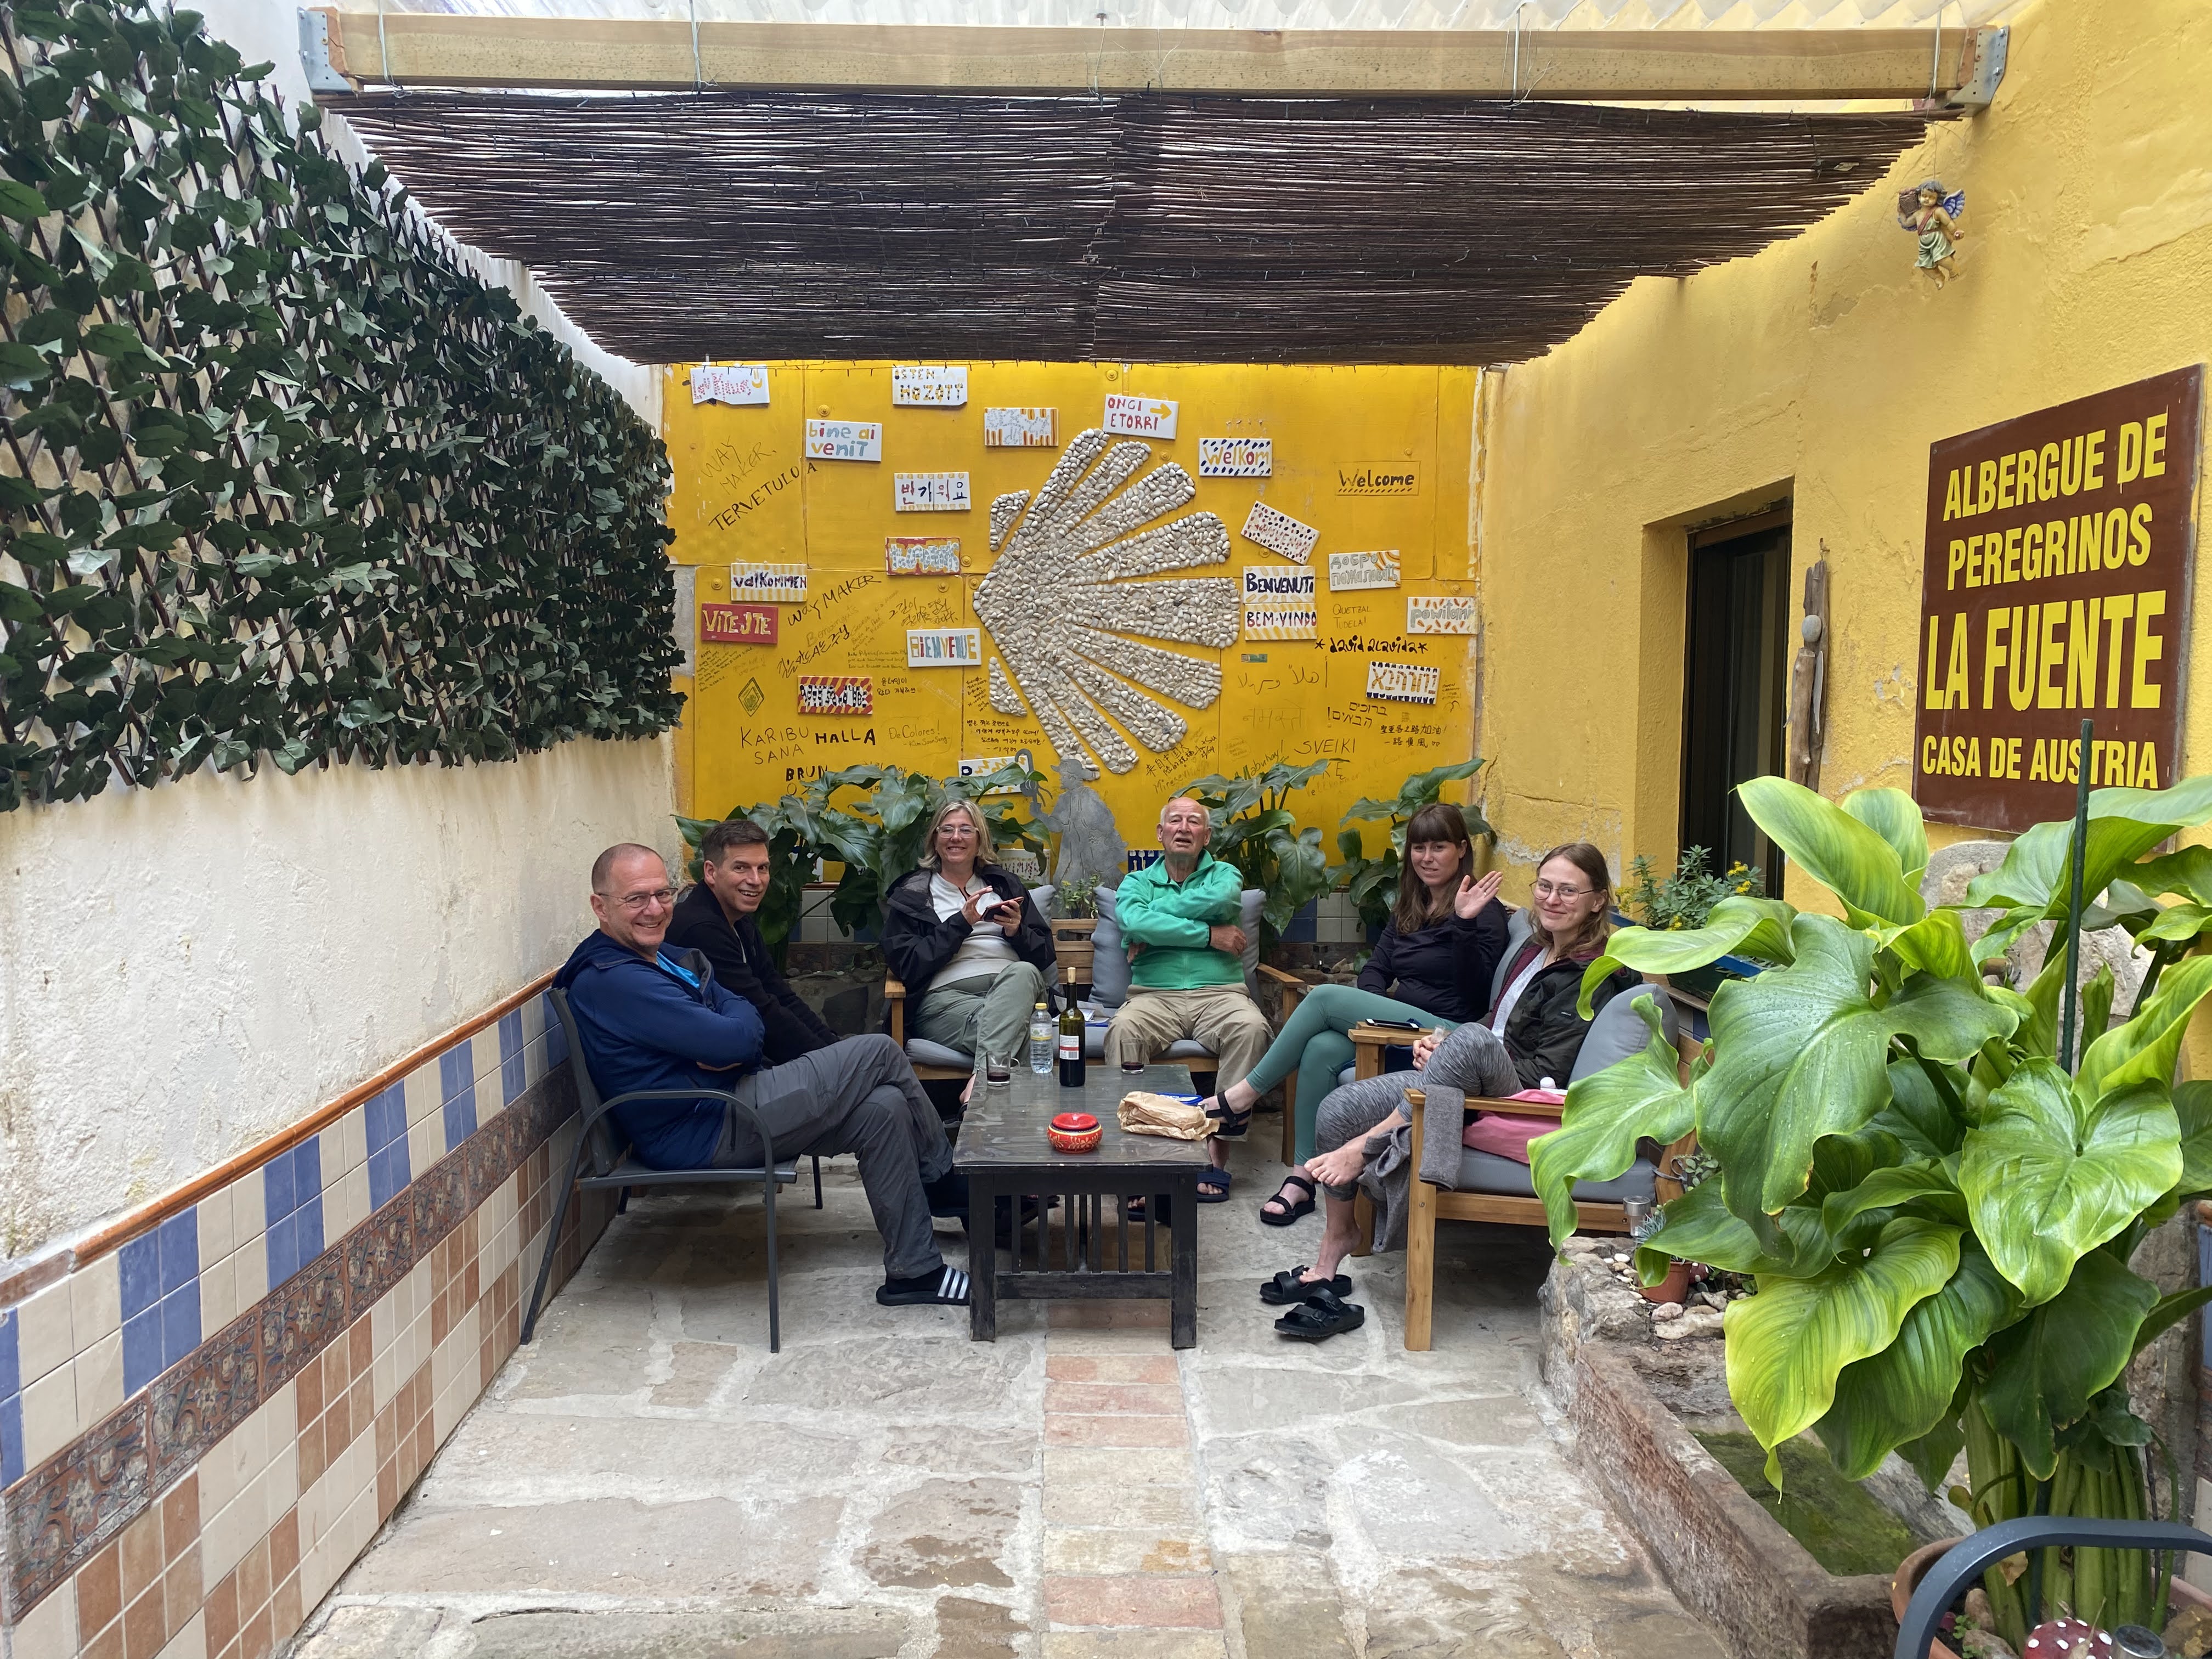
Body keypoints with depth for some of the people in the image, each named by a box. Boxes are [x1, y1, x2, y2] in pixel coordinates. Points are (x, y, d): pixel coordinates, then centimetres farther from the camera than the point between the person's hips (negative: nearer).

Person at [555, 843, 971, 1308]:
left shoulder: (668, 956, 15)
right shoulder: (611, 980, -19)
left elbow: (746, 1018, 9)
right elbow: (734, 1038, -24)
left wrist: (727, 1047, -13)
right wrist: (731, 1039, 0)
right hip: (702, 1133, -10)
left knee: (884, 1111, -1)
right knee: (878, 1054, -11)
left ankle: (914, 1270, 10)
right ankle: (948, 1186, 5)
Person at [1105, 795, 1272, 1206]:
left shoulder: (1224, 874, 16)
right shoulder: (1137, 881, 17)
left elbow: (1220, 899, -11)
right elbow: (1134, 921, -8)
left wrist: (1155, 925, -7)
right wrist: (1208, 935, -8)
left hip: (1218, 993, 0)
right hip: (1154, 995, 0)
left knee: (1251, 1027, -32)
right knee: (1122, 1031, -32)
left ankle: (1218, 1151, -27)